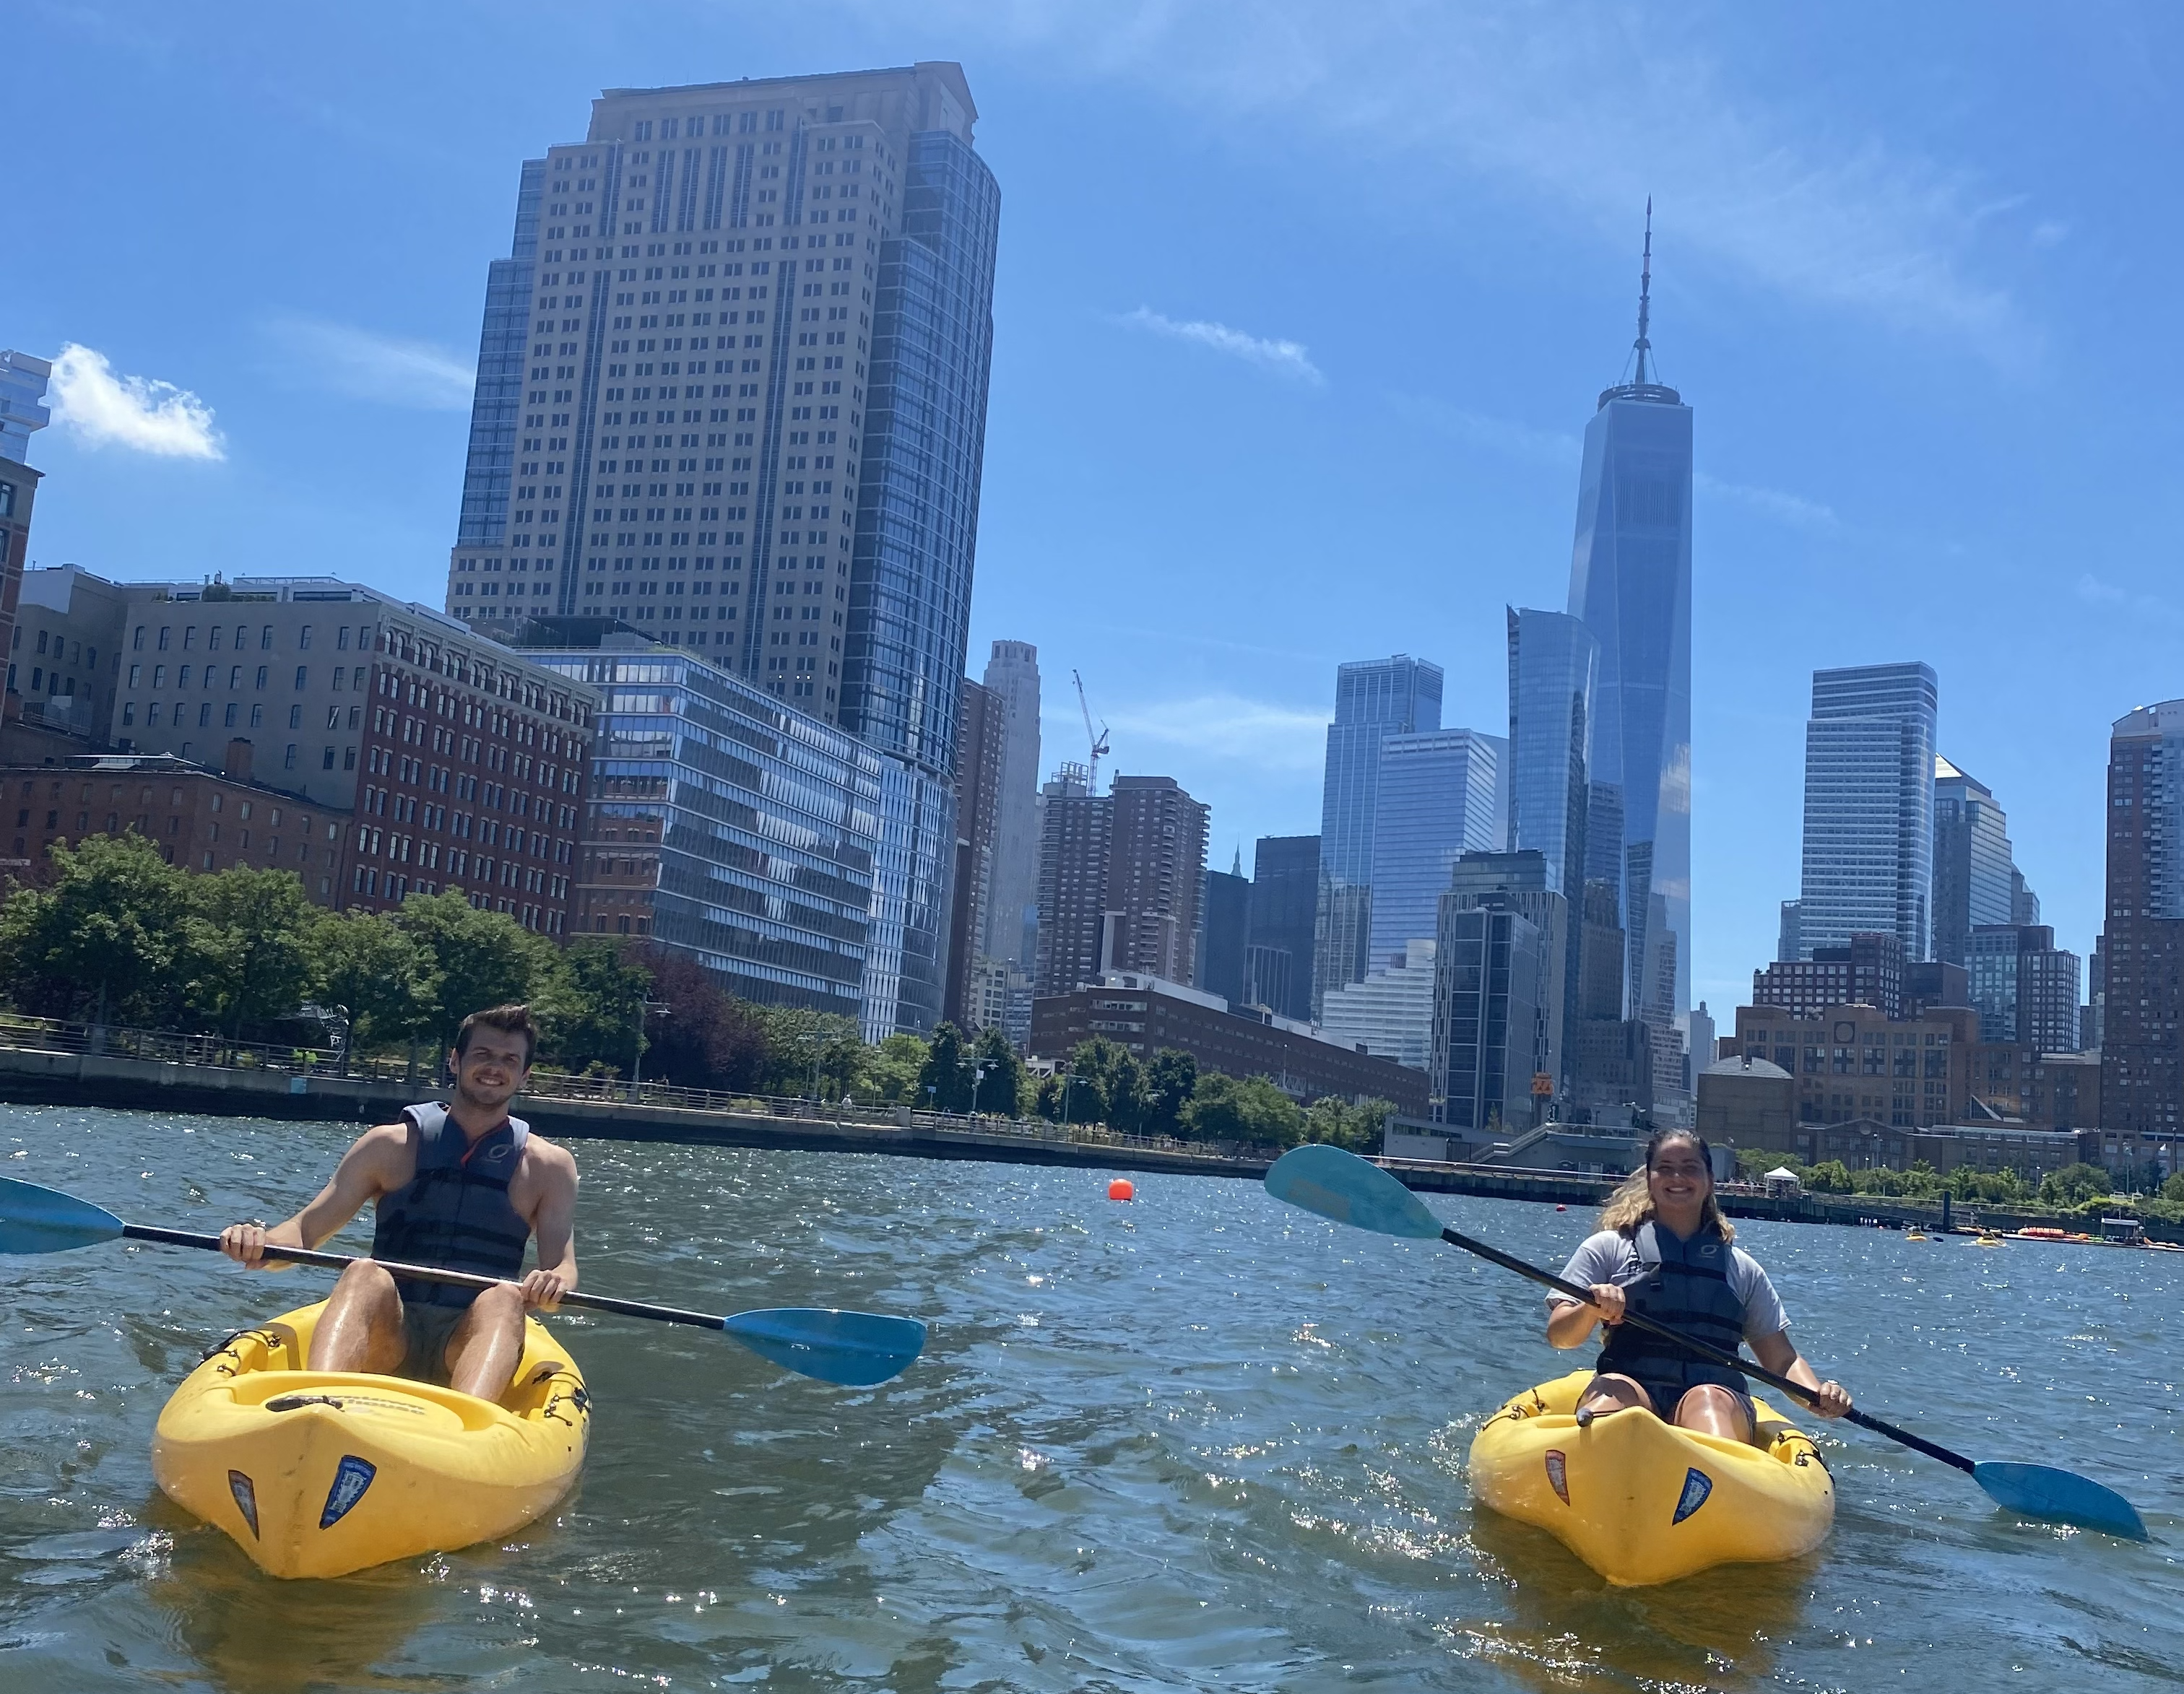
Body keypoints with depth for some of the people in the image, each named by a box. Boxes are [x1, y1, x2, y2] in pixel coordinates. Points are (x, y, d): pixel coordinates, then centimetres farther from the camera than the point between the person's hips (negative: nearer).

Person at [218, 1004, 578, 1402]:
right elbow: (304, 1231, 7)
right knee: (366, 1273, -31)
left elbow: (563, 1267, 0)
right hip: (385, 1332, 1)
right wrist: (261, 1243, -17)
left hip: (469, 1340, 0)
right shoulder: (391, 1145, 10)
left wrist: (554, 1283, -25)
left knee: (503, 1297, -33)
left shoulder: (549, 1166, 10)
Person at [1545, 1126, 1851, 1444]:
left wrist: (1818, 1395, -1)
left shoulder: (1742, 1268, 23)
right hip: (1629, 1391, -1)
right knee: (1611, 1388, -37)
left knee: (1708, 1398, -36)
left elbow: (1783, 1360, 21)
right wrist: (1591, 1310, -15)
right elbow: (1559, 1335, 7)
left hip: (1718, 1396, 1)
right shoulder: (1608, 1248, 16)